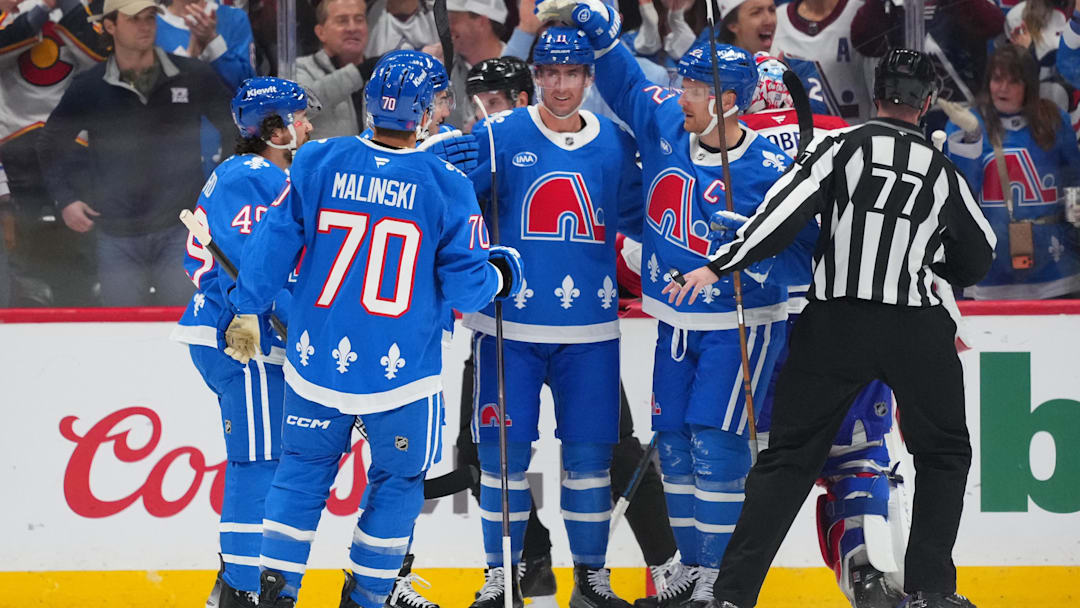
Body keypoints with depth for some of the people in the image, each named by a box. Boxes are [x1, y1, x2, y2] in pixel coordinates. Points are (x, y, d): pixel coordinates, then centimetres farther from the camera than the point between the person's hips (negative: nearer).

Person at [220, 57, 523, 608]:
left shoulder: (318, 164, -4)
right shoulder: (446, 186, -9)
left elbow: (274, 242, 0)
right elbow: (466, 287, -6)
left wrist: (246, 311, 12)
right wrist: (502, 274, 16)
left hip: (316, 363, 2)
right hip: (401, 373, -2)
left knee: (302, 473, 17)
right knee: (396, 482, 15)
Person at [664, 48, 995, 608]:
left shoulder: (840, 147, -1)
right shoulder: (944, 174, 7)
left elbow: (786, 210, -14)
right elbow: (976, 262, 18)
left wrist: (719, 265, -12)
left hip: (834, 325, 0)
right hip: (916, 327, 0)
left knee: (789, 456, 6)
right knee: (944, 456, 19)